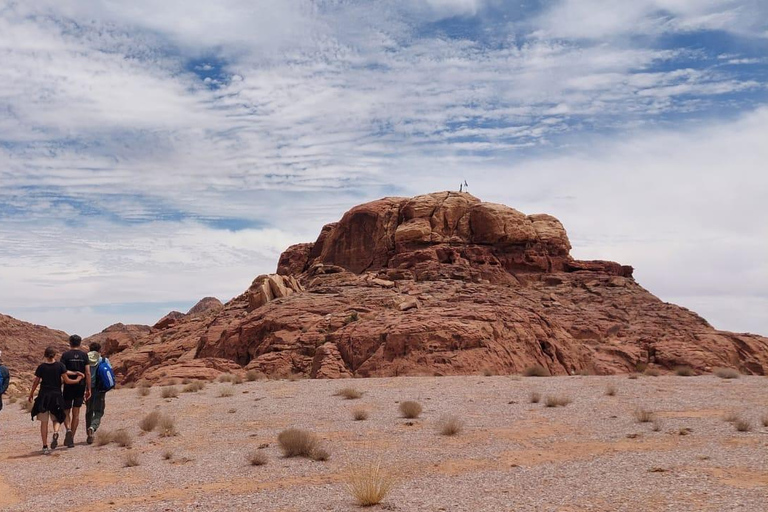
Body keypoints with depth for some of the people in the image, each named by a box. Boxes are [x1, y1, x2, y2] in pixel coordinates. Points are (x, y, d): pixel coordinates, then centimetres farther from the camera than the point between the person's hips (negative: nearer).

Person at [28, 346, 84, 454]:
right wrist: (78, 380, 14)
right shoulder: (60, 365, -3)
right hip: (56, 396, 0)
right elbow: (66, 381, -3)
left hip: (43, 396, 0)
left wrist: (31, 394, 20)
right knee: (56, 419, 15)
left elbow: (36, 383, 5)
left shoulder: (41, 367, -1)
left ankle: (45, 447, 6)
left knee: (44, 422, 7)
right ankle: (56, 432, -17)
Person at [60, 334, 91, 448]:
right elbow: (88, 373, -3)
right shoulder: (84, 355, 1)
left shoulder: (65, 355, -3)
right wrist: (88, 389, 1)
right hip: (81, 386, 2)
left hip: (68, 387, -2)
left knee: (66, 412, 11)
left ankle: (68, 429, -16)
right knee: (76, 413, 9)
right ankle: (71, 439, 10)